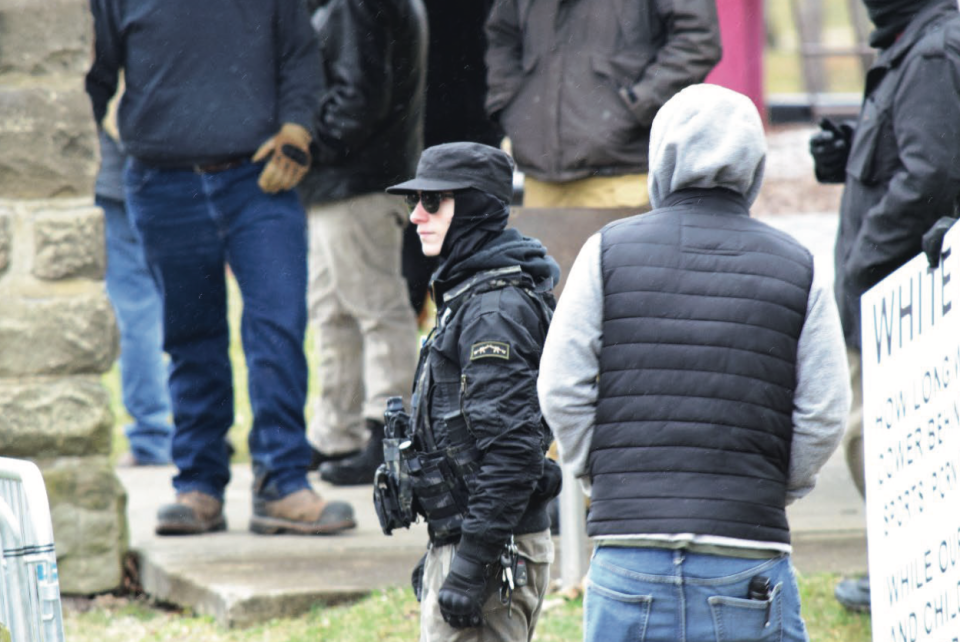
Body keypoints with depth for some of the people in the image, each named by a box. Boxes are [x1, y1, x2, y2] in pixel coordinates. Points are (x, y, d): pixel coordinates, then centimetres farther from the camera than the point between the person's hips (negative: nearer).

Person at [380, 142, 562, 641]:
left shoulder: (495, 310, -16)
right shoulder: (468, 293, 16)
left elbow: (511, 449, -23)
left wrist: (471, 565, -23)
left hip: (493, 553, -10)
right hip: (461, 541, 10)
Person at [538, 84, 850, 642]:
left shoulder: (609, 251, 3)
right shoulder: (798, 267, 4)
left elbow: (561, 391, 0)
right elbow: (825, 412, 0)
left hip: (629, 539, 0)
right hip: (750, 551, 0)